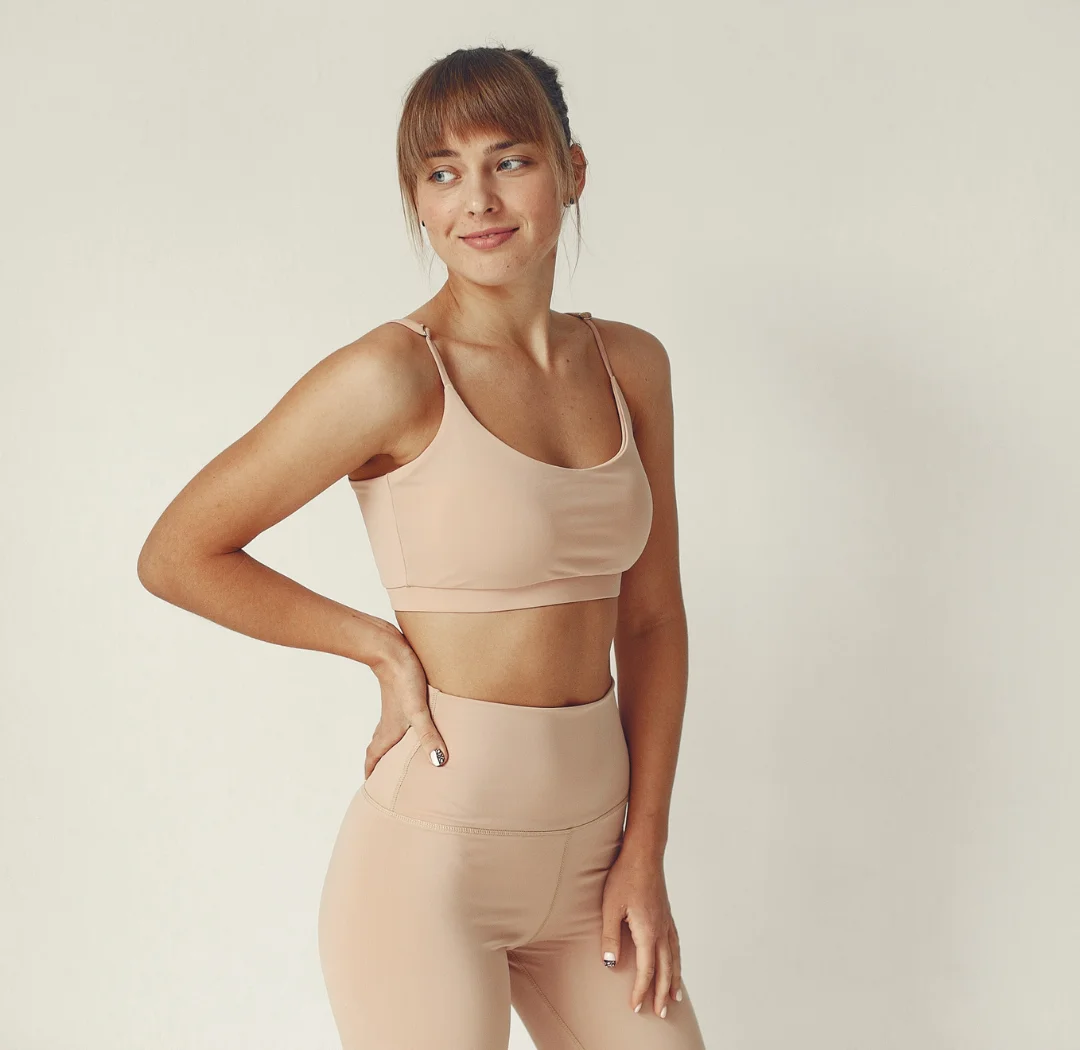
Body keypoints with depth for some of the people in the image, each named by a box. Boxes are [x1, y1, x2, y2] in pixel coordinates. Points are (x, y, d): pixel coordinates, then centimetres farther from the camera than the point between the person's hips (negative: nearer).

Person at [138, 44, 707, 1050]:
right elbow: (176, 555, -7)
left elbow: (651, 617, 8)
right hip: (434, 852, -5)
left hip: (588, 847, 5)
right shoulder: (396, 374, -13)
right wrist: (384, 646, -6)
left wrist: (644, 851, 4)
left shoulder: (630, 364, 4)